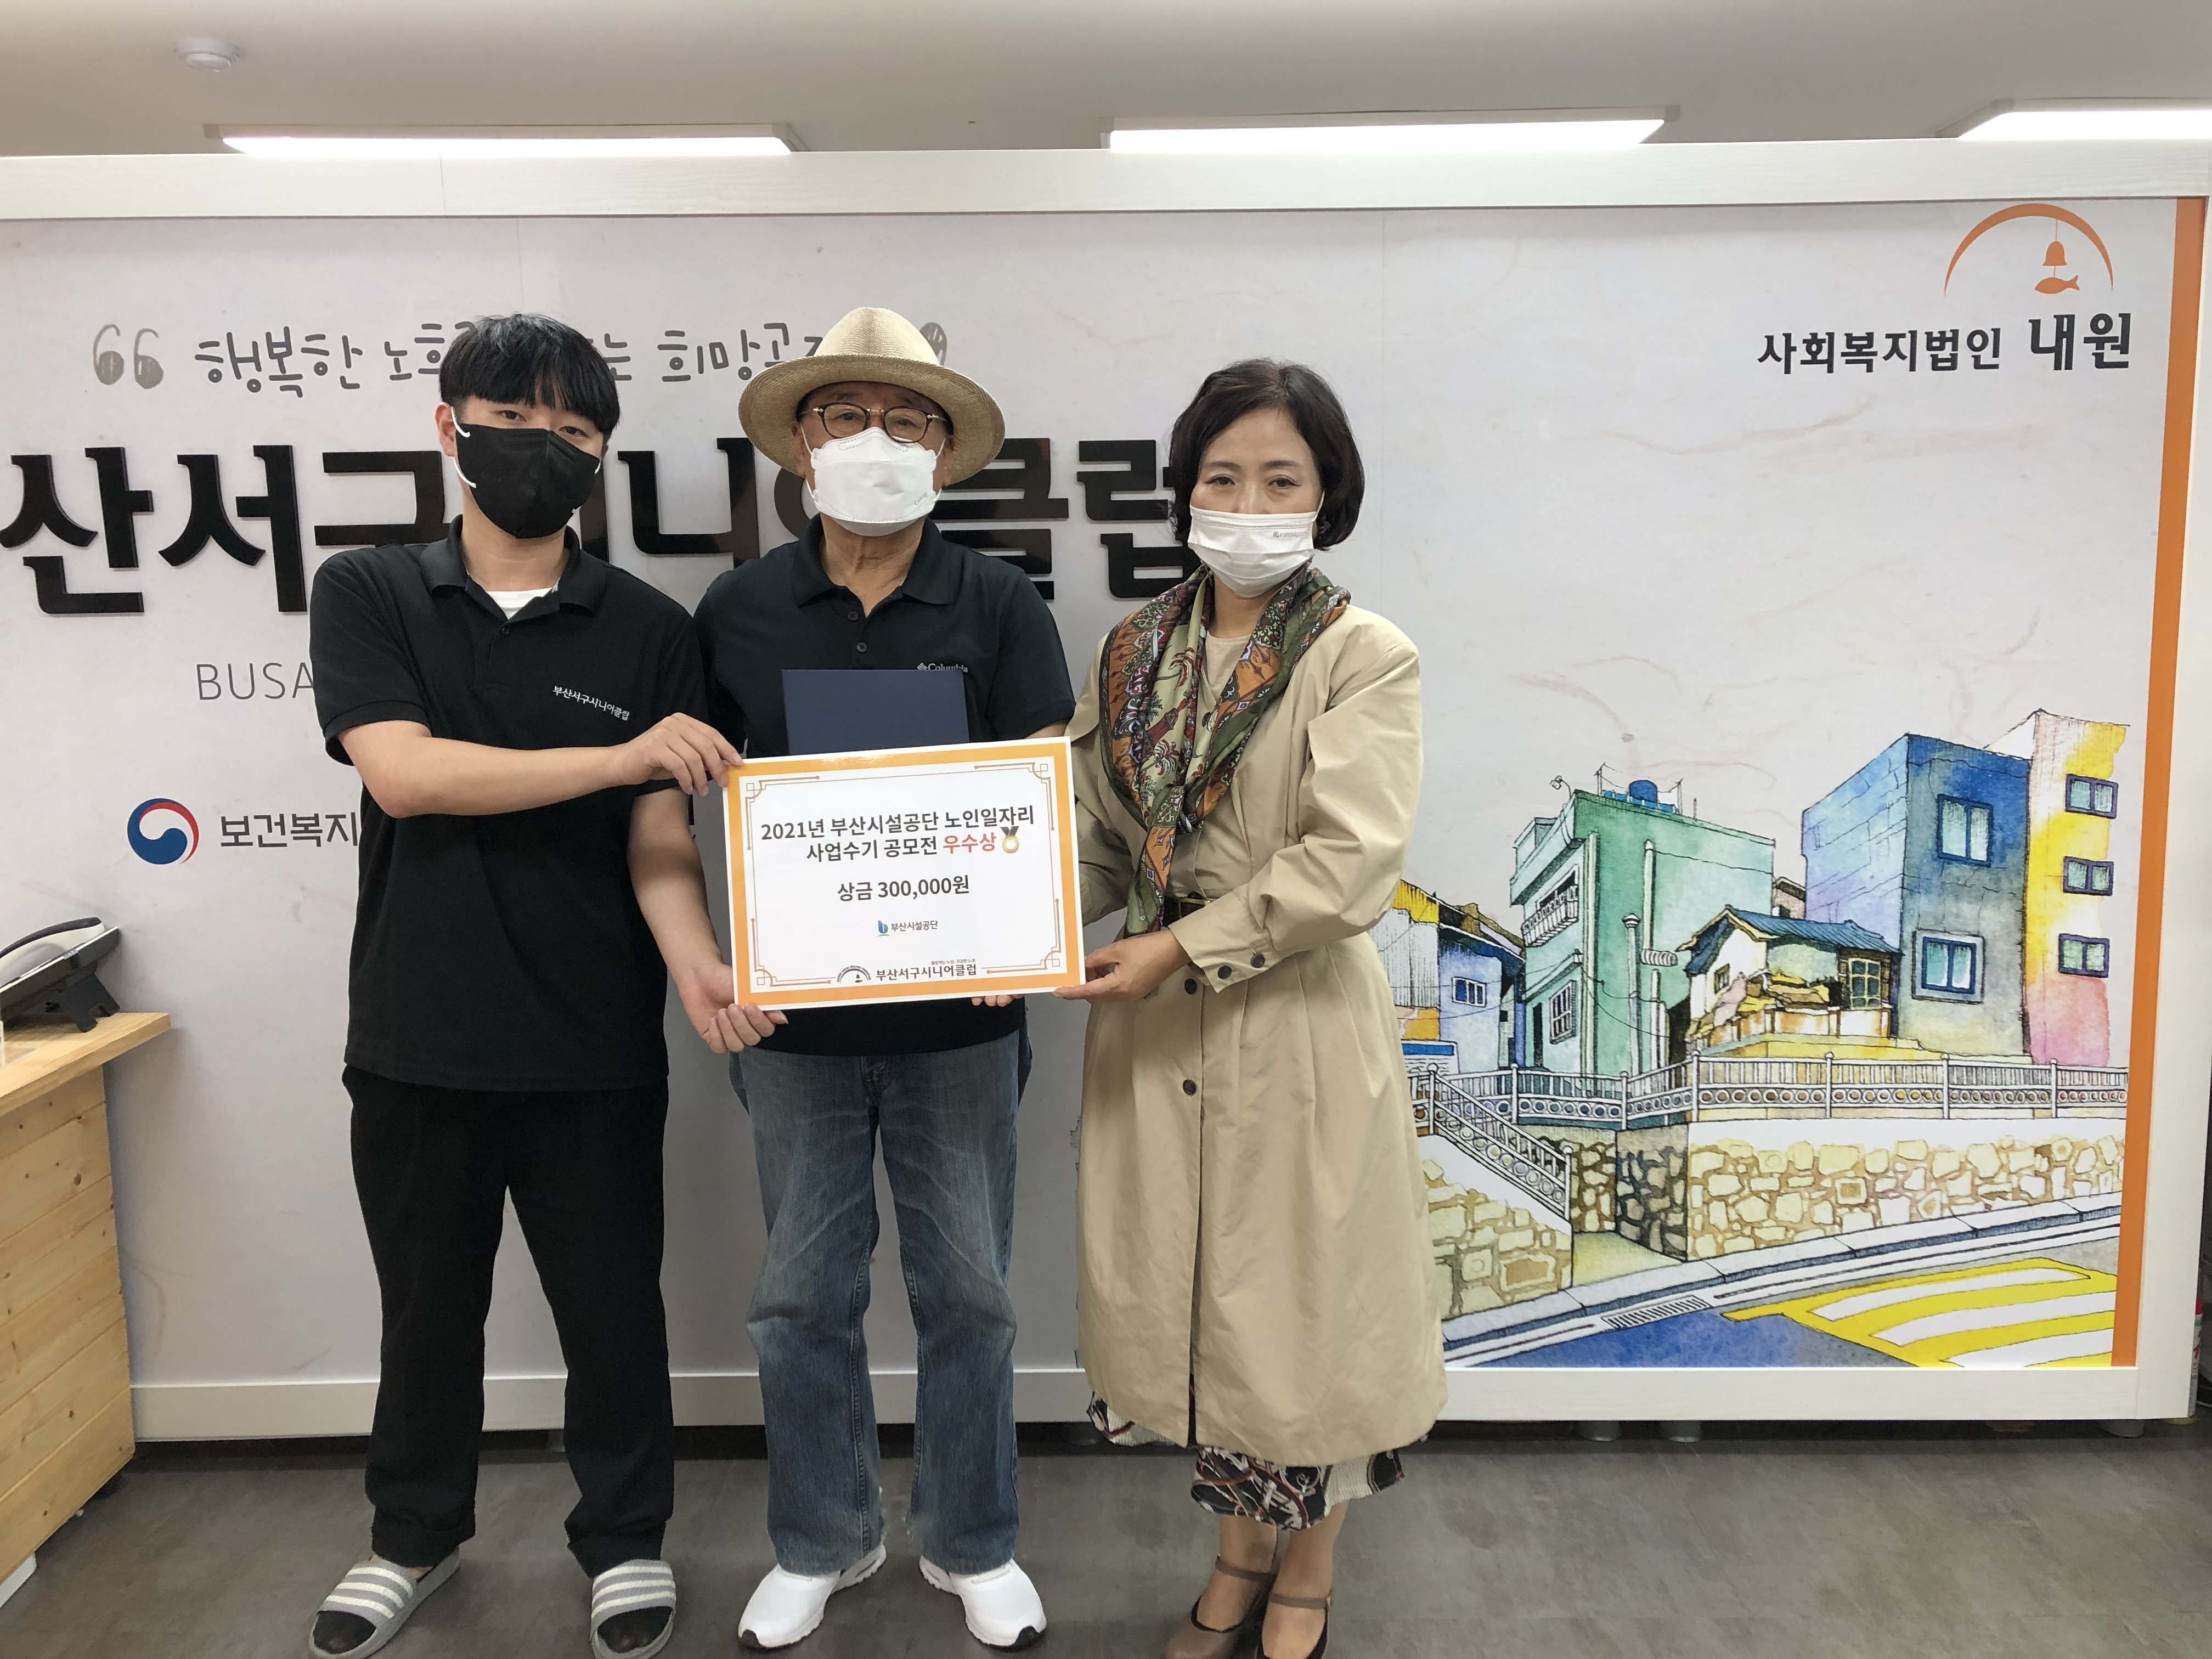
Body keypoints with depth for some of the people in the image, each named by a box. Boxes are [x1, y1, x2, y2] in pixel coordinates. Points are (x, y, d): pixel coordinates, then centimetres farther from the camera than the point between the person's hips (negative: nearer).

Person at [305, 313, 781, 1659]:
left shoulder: (650, 630, -1)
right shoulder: (368, 596, 1)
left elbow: (660, 836, -7)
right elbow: (403, 772, -15)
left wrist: (695, 960, -27)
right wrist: (618, 754, -22)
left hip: (595, 1046, -1)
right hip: (418, 1036, 1)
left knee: (613, 1307, 12)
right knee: (428, 1303, 19)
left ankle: (626, 1539, 35)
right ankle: (417, 1535, 43)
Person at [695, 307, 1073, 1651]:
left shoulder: (1001, 608, -3)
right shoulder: (739, 611, 2)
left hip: (957, 1018, -1)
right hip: (797, 1011, 2)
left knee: (968, 1291, 12)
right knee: (805, 1294, 13)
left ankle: (973, 1544, 32)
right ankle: (822, 1541, 35)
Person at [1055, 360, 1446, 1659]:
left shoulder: (1366, 659, -9)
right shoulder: (1136, 650, 7)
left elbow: (1349, 861, -18)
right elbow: (1100, 836, 11)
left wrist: (1185, 947, -18)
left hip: (1296, 1030, -5)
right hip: (1157, 1030, 5)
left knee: (1297, 1300, 9)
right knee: (1187, 1296, 15)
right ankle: (1243, 1551, 40)